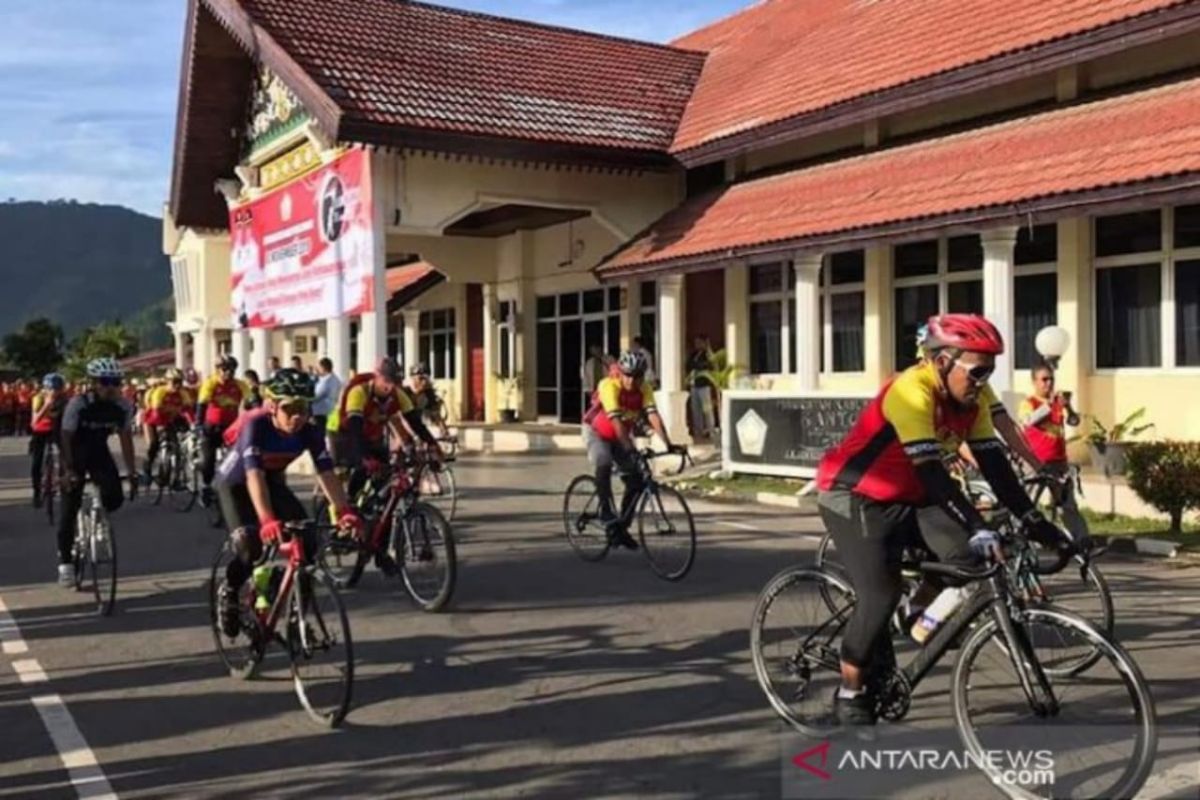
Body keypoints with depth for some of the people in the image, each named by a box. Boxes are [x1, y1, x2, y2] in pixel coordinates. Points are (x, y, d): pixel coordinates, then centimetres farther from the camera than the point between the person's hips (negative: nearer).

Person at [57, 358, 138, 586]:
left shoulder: (122, 407, -15)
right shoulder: (78, 404, -24)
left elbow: (125, 438, -9)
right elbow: (66, 437, -22)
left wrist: (132, 473, -12)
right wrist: (68, 470, -30)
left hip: (99, 452, 3)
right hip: (75, 454, -3)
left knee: (115, 498, -17)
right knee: (70, 508, -4)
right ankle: (65, 562, 8)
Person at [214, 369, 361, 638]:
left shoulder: (309, 431, -23)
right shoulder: (255, 425, -35)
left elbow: (326, 472, -29)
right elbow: (254, 475, -45)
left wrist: (344, 510, -44)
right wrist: (267, 519, -58)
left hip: (273, 482, 4)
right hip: (235, 483, -4)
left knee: (307, 542, -14)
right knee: (251, 545, -26)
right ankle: (228, 592, 5)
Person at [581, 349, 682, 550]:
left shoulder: (644, 389, -19)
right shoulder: (609, 386, -31)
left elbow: (654, 417, -30)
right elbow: (616, 420, -41)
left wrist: (668, 444, -43)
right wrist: (629, 447, -51)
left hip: (621, 435, 5)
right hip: (596, 431, -5)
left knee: (636, 478, -6)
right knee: (604, 465, -34)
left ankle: (621, 525, 8)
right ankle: (606, 511, -21)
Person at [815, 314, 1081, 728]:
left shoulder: (970, 400, -5)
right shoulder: (912, 392, -28)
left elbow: (995, 465, -6)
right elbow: (932, 473, -34)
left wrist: (1036, 522, -13)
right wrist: (978, 529, -40)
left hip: (907, 496, 7)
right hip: (855, 496, -7)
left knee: (969, 553, -17)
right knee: (880, 595, -16)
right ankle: (850, 694, 3)